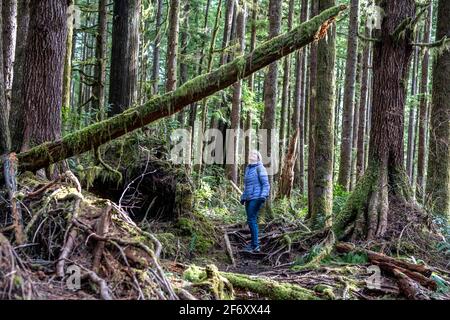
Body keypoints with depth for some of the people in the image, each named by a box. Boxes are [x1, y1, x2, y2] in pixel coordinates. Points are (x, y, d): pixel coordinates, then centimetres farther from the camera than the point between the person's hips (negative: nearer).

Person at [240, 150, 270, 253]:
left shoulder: (260, 168, -4)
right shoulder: (248, 169, 17)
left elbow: (266, 184, -9)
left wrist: (263, 195, -22)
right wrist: (243, 197, 27)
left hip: (256, 198, -7)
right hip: (248, 198, 7)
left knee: (251, 220, -12)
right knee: (251, 220, 10)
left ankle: (255, 246, -11)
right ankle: (254, 242, 19)